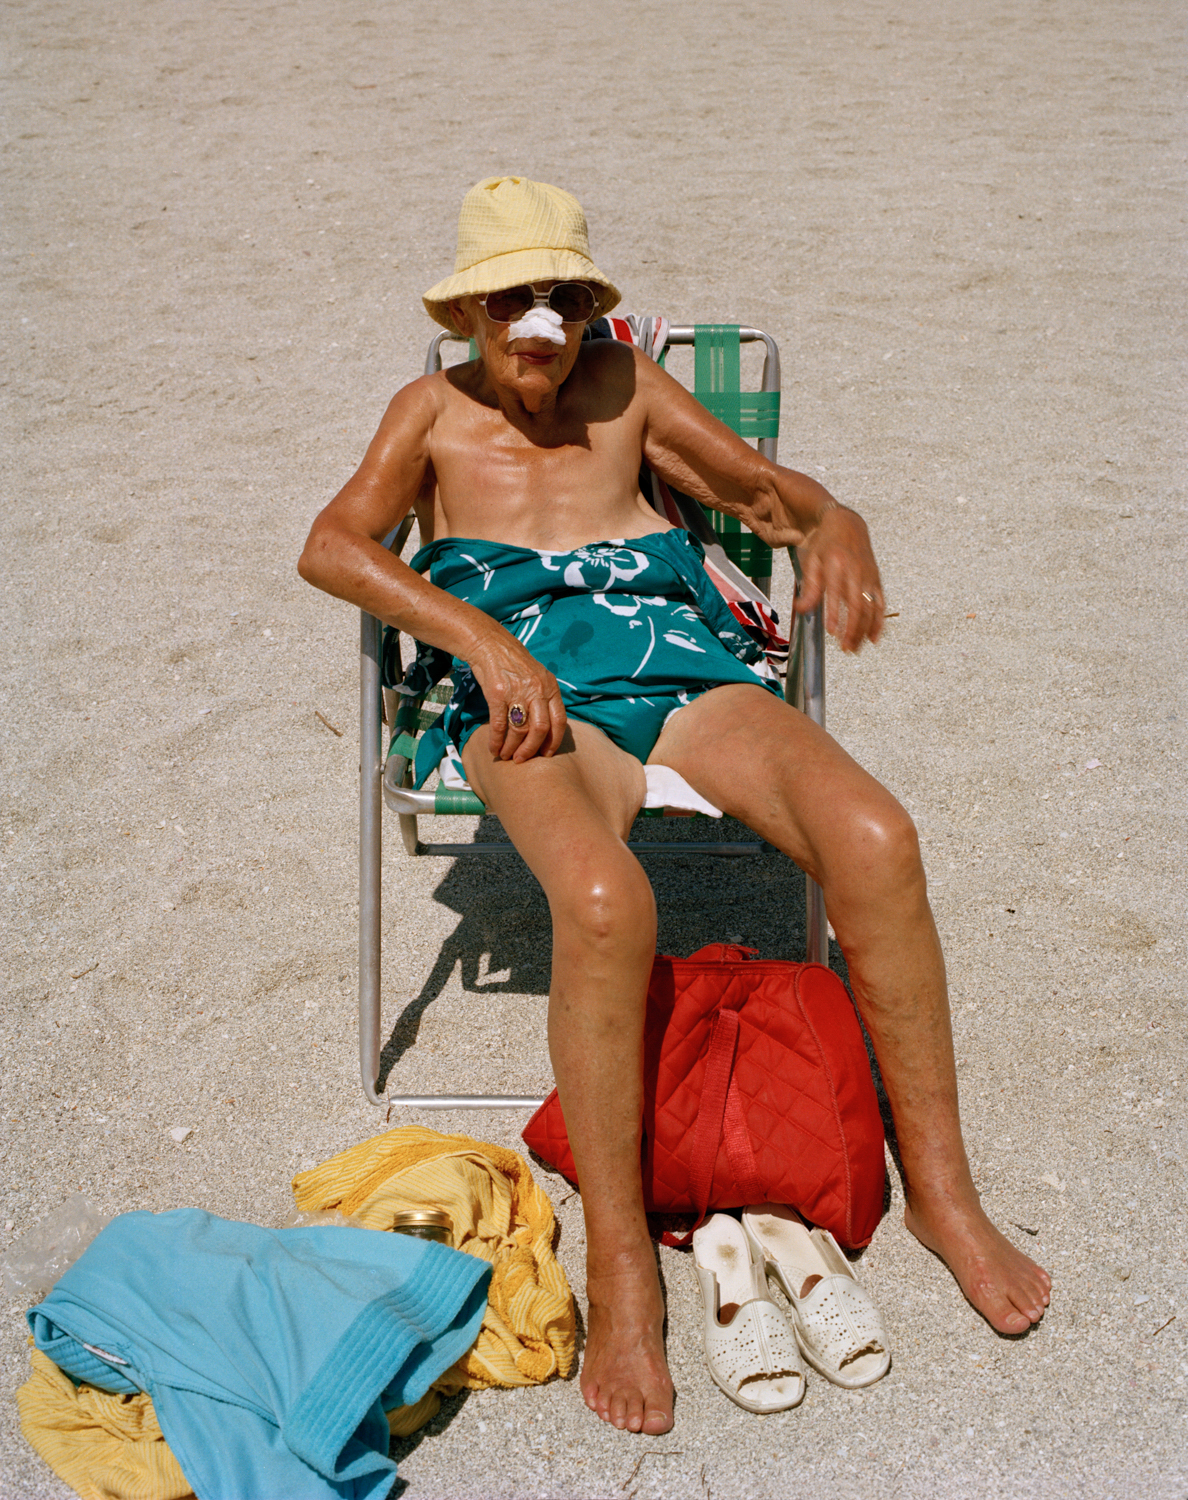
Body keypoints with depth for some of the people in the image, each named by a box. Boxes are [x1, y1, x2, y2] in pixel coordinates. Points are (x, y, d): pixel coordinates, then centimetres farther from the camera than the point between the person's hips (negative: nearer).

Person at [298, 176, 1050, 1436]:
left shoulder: (622, 385, 23)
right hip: (529, 686, -3)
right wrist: (484, 639, -16)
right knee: (604, 900, -38)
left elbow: (761, 483, 21)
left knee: (872, 836, -27)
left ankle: (939, 1190, -11)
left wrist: (830, 520, -4)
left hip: (678, 662, 3)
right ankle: (619, 1272, -24)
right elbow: (333, 545, 0)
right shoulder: (434, 411, 17)